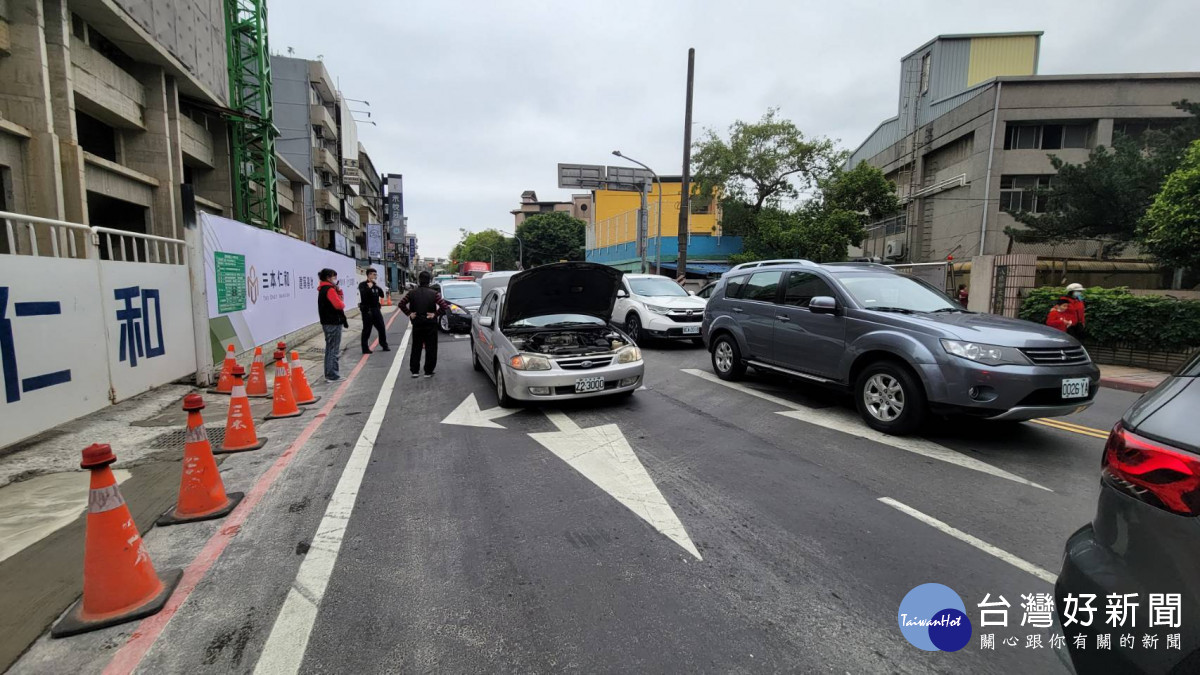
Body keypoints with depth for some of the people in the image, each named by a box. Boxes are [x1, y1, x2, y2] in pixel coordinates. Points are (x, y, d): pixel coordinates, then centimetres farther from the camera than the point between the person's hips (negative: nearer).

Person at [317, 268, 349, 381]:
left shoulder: (323, 289, 15)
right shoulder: (329, 289, -15)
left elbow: (337, 299, 16)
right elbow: (339, 305, -23)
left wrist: (338, 290, 1)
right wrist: (343, 303, -2)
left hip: (327, 322, 10)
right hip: (334, 323, -10)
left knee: (330, 348, 16)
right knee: (334, 349, -5)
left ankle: (329, 373, 23)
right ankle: (332, 375, -1)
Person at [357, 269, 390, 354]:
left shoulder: (375, 285, 14)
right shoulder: (362, 285, -6)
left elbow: (382, 295, 8)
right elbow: (363, 294, -22)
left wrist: (378, 287, -3)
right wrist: (369, 287, -22)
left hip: (376, 309, 6)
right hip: (367, 310, -6)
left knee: (382, 328, 9)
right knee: (367, 330, -1)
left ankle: (384, 346, 21)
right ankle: (365, 349, 6)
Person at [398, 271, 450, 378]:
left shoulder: (412, 293, -3)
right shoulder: (434, 293, -10)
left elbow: (401, 304, -2)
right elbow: (445, 306, -18)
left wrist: (409, 313, 3)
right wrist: (435, 314, -8)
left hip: (417, 324, 3)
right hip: (430, 324, -2)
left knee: (416, 348, 15)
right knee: (430, 348, 7)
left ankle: (415, 371, 17)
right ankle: (428, 371, 9)